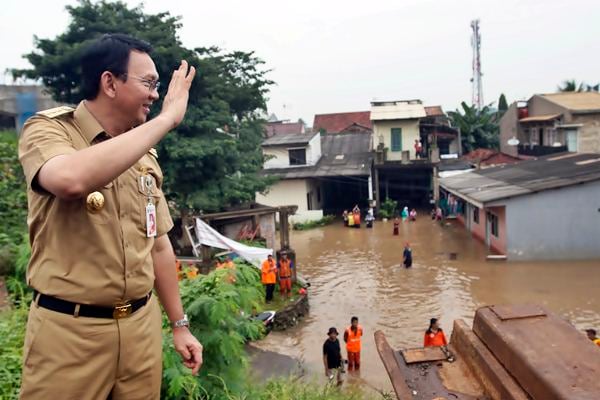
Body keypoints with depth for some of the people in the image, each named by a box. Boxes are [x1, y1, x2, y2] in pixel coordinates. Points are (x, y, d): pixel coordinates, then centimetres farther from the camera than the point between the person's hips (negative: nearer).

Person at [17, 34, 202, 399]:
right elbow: (72, 180, -34)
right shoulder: (47, 130, -8)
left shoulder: (145, 155, 8)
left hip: (142, 325, 5)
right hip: (70, 330, -5)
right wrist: (166, 119, -25)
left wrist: (180, 325, 13)